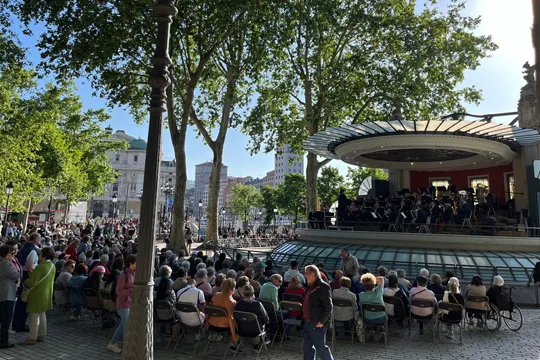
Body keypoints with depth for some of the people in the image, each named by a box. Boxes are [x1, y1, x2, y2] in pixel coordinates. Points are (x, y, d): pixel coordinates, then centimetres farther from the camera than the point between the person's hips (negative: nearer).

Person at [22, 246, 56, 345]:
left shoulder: (40, 267, -23)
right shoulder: (52, 266, 2)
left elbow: (32, 283, -21)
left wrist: (25, 282, 1)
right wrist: (32, 272, 13)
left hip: (37, 294, -8)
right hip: (47, 293, 8)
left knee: (35, 316, 2)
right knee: (42, 314, 18)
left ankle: (32, 338, 10)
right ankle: (42, 335, 26)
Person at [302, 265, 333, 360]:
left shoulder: (323, 287, -16)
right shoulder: (311, 287, 13)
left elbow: (328, 307, -20)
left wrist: (321, 322, -20)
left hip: (318, 324, -9)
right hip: (308, 323, 9)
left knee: (320, 347, 2)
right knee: (308, 348, 14)